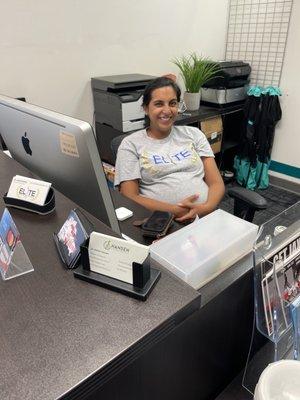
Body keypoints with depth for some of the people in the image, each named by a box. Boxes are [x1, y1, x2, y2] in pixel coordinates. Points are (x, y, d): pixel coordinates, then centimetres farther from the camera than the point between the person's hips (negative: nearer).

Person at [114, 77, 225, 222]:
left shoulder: (194, 134, 15)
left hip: (207, 216, 2)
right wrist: (174, 210, -15)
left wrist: (206, 207, -12)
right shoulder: (131, 144, 6)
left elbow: (216, 183, 10)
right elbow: (129, 197, -2)